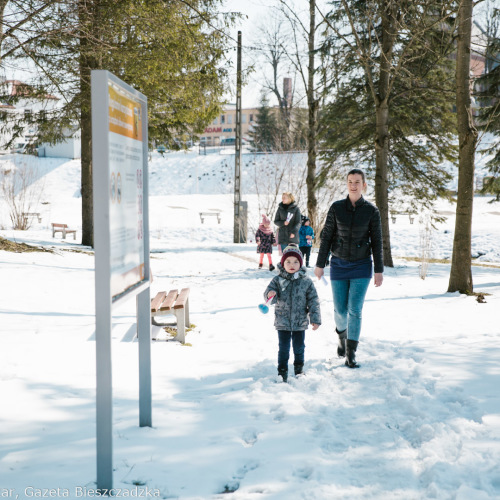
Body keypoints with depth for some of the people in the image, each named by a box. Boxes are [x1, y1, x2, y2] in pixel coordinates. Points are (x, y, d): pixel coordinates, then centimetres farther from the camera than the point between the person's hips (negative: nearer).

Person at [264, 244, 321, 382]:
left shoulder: (306, 281, -4)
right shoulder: (277, 280, -5)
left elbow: (313, 301, -1)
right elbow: (268, 293, -7)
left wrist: (315, 319, -3)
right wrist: (270, 295, -32)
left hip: (300, 322, 1)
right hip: (282, 322, 0)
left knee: (299, 347, 13)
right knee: (283, 348, 5)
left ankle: (299, 369, 33)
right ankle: (282, 372, 18)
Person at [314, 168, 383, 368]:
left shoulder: (372, 210, -4)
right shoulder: (336, 207, -3)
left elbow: (376, 242, -1)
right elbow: (326, 236, 1)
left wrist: (379, 271, -4)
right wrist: (320, 264, -1)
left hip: (361, 266, -1)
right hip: (339, 265, 1)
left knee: (355, 310, -7)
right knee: (340, 310, 4)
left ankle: (350, 355, 2)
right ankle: (342, 335, 39)